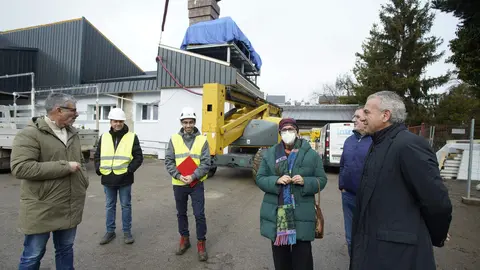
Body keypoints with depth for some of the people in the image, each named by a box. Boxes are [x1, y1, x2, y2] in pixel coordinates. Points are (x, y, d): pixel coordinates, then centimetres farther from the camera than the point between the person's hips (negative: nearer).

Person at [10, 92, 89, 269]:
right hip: (42, 209, -6)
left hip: (70, 208, 6)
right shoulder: (30, 134, -14)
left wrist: (84, 182, 4)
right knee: (33, 255, 11)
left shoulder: (72, 133, 8)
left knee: (66, 250, 20)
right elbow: (20, 168, -24)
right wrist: (65, 167, -21)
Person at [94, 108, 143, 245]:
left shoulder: (132, 137, -4)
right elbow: (97, 155, 12)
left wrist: (129, 170, -15)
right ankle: (110, 231, 30)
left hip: (124, 179, -3)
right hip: (108, 179, 3)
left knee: (126, 206, 9)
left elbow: (138, 157, -5)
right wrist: (99, 169, -3)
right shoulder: (104, 137, 7)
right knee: (110, 206, 16)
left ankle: (127, 232, 23)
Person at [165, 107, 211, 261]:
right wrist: (178, 175, -16)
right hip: (178, 184, 2)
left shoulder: (202, 140, -5)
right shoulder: (174, 139, -1)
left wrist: (193, 176, -20)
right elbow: (168, 161, -3)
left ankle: (201, 243, 20)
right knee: (181, 213, 16)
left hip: (196, 184, -2)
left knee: (199, 214, 2)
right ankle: (184, 239, 36)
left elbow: (206, 163, -9)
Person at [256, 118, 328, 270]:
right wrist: (276, 180, -16)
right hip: (276, 213, 2)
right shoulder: (270, 154, 3)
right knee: (280, 253, 16)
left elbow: (321, 180, 3)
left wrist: (305, 182, -16)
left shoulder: (311, 154, 0)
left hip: (302, 214, -1)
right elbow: (260, 179, 3)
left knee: (302, 255, 7)